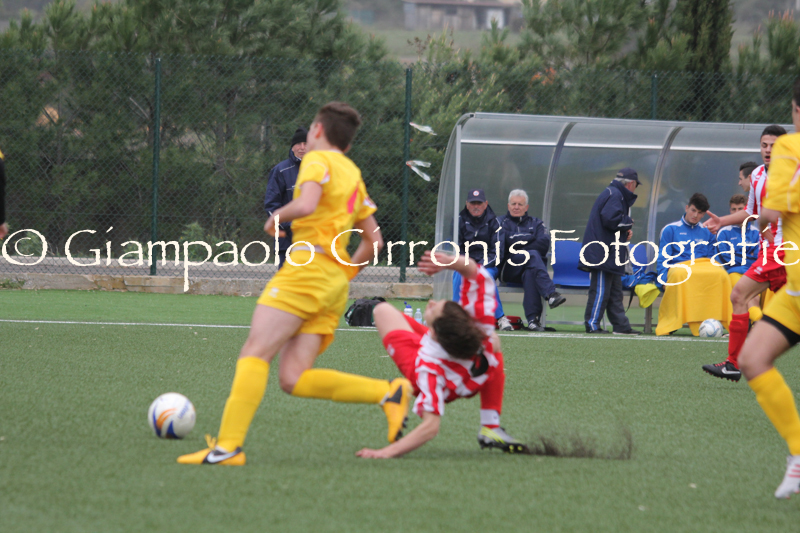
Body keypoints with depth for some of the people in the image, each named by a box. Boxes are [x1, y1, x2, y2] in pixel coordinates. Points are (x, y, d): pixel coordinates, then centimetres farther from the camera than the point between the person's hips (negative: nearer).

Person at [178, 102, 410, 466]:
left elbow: (306, 204, -20)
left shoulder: (318, 160, 1)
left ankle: (228, 446, -22)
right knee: (293, 379, 0)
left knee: (254, 354, -12)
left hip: (307, 269, -8)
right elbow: (374, 239, 26)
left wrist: (276, 217, -1)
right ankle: (390, 392, -8)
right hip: (336, 280, 8)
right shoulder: (353, 174, 26)